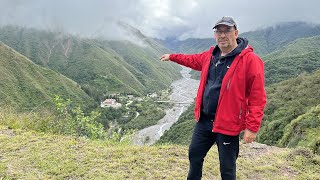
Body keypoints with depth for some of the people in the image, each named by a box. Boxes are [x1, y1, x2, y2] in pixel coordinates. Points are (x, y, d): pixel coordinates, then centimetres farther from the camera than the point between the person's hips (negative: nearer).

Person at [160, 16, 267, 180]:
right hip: (204, 121, 7)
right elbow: (193, 60, 27)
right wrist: (172, 57, 34)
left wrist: (252, 128, -19)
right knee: (194, 155, 21)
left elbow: (258, 98, -16)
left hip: (227, 125, -6)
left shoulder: (250, 60, -15)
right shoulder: (211, 55, 6)